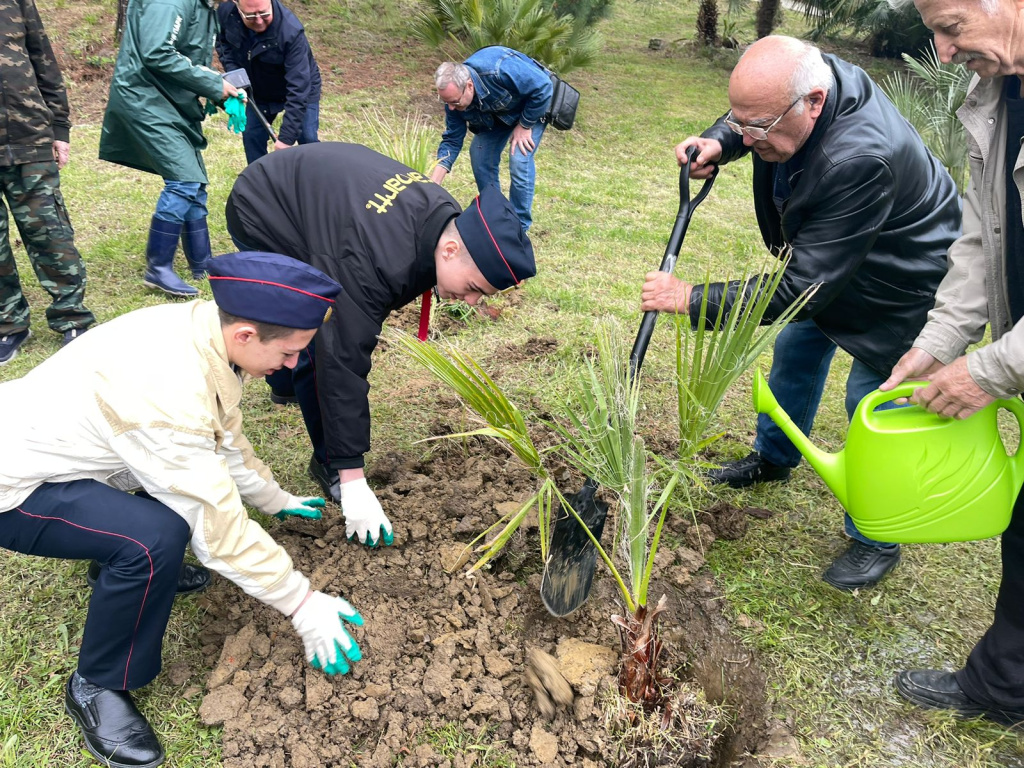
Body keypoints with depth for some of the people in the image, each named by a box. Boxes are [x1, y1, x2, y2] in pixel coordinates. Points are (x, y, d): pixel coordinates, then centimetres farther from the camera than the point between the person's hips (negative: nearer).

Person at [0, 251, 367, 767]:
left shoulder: (202, 328, -10)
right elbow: (217, 520, -30)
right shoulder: (167, 387, -37)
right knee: (157, 538, -30)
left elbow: (225, 435, 8)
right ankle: (97, 687, -5)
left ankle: (127, 565, 26)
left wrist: (274, 500, 18)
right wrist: (301, 603, -21)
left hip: (51, 443, 9)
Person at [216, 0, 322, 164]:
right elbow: (222, 41, 3)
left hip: (302, 89, -4)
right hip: (259, 90, 5)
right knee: (251, 137, 3)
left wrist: (287, 136, -42)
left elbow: (298, 88, -38)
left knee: (308, 141, -9)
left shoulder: (291, 30, -38)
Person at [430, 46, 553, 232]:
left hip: (533, 106, -6)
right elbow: (452, 140, -14)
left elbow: (543, 87, -31)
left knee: (519, 161, -19)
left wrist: (524, 125, -22)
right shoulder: (454, 94, -21)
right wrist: (432, 184, -22)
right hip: (498, 113, 6)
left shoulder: (500, 70, -42)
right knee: (479, 154, -2)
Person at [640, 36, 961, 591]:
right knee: (796, 346, 20)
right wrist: (719, 141, -17)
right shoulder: (812, 78, -19)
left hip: (902, 289, -9)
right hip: (832, 260, 9)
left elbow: (801, 286, -39)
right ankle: (774, 458, 46)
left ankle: (876, 541, 19)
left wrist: (692, 299, -36)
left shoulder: (861, 160, -44)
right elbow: (747, 117, 7)